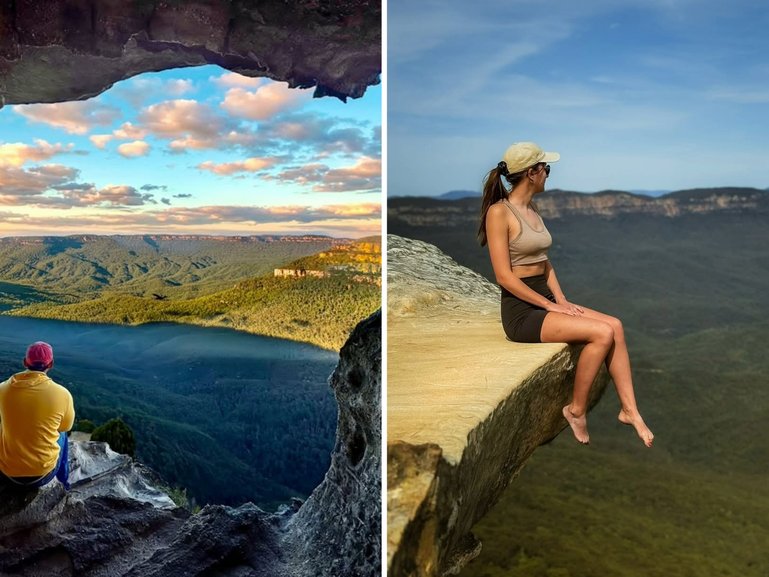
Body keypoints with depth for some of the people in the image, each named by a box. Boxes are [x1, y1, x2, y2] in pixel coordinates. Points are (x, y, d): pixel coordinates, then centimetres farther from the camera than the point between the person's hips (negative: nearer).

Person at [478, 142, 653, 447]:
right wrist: (549, 305, -15)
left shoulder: (532, 210, 13)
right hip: (521, 311, -8)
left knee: (615, 325, -8)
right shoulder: (499, 212, -13)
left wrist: (561, 299, 2)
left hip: (545, 301, 8)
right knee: (602, 333, -20)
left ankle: (629, 410, -4)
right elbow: (504, 276, -18)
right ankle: (576, 409, -4)